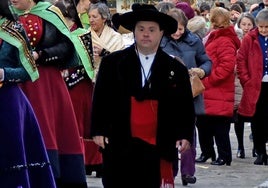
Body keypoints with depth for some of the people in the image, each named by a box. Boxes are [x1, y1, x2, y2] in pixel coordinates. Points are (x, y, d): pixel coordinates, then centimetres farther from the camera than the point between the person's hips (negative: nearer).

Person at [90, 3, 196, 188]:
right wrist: (99, 130, -3)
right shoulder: (112, 62, 5)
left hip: (156, 149, 0)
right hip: (119, 146, 0)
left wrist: (185, 135, -5)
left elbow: (185, 107, 6)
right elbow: (101, 99, 5)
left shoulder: (176, 69, 5)